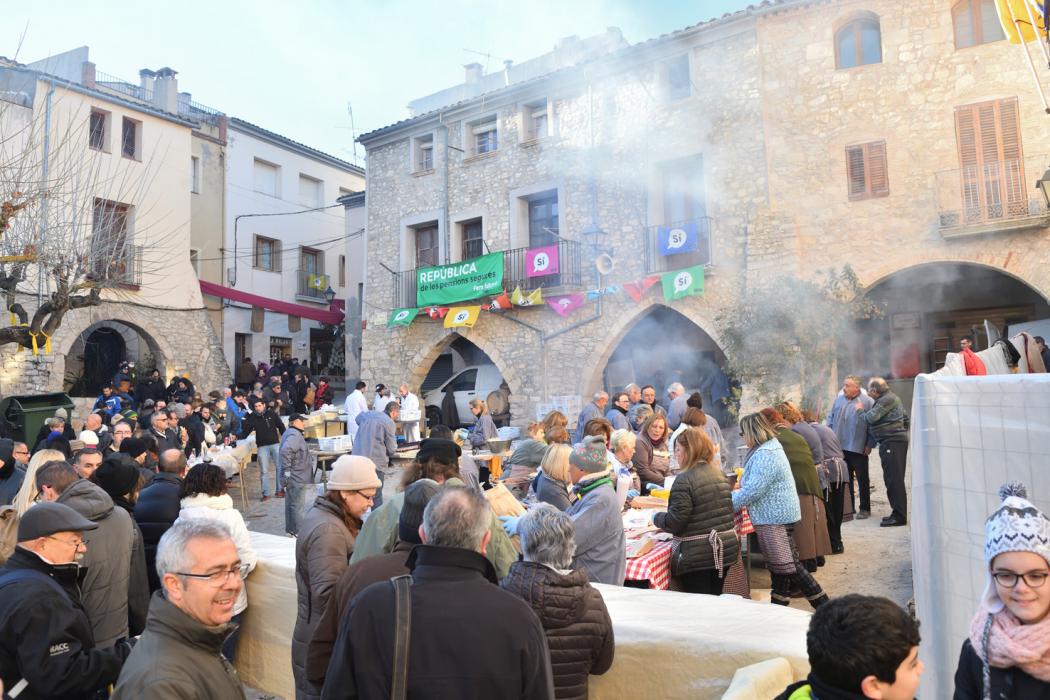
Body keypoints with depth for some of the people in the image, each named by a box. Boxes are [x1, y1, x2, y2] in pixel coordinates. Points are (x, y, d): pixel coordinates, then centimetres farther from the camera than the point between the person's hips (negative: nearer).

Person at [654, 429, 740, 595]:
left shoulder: (685, 480, -17)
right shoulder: (719, 473, 7)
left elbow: (675, 522, -20)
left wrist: (656, 518, -2)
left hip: (697, 556, -7)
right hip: (727, 548, 8)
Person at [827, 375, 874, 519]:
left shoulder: (867, 401, -8)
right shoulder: (839, 400, 7)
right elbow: (831, 419, 13)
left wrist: (869, 445, -9)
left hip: (858, 448, -4)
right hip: (840, 447, 4)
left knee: (862, 480, 7)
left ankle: (864, 508, 17)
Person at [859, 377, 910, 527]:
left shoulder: (887, 400, -13)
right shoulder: (890, 397, 21)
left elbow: (871, 418, -17)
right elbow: (906, 418, 27)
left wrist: (860, 410, 0)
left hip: (892, 442, -11)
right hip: (895, 441, 11)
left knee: (894, 480, -9)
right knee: (893, 479, 14)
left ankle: (899, 516, -7)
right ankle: (898, 513, 20)